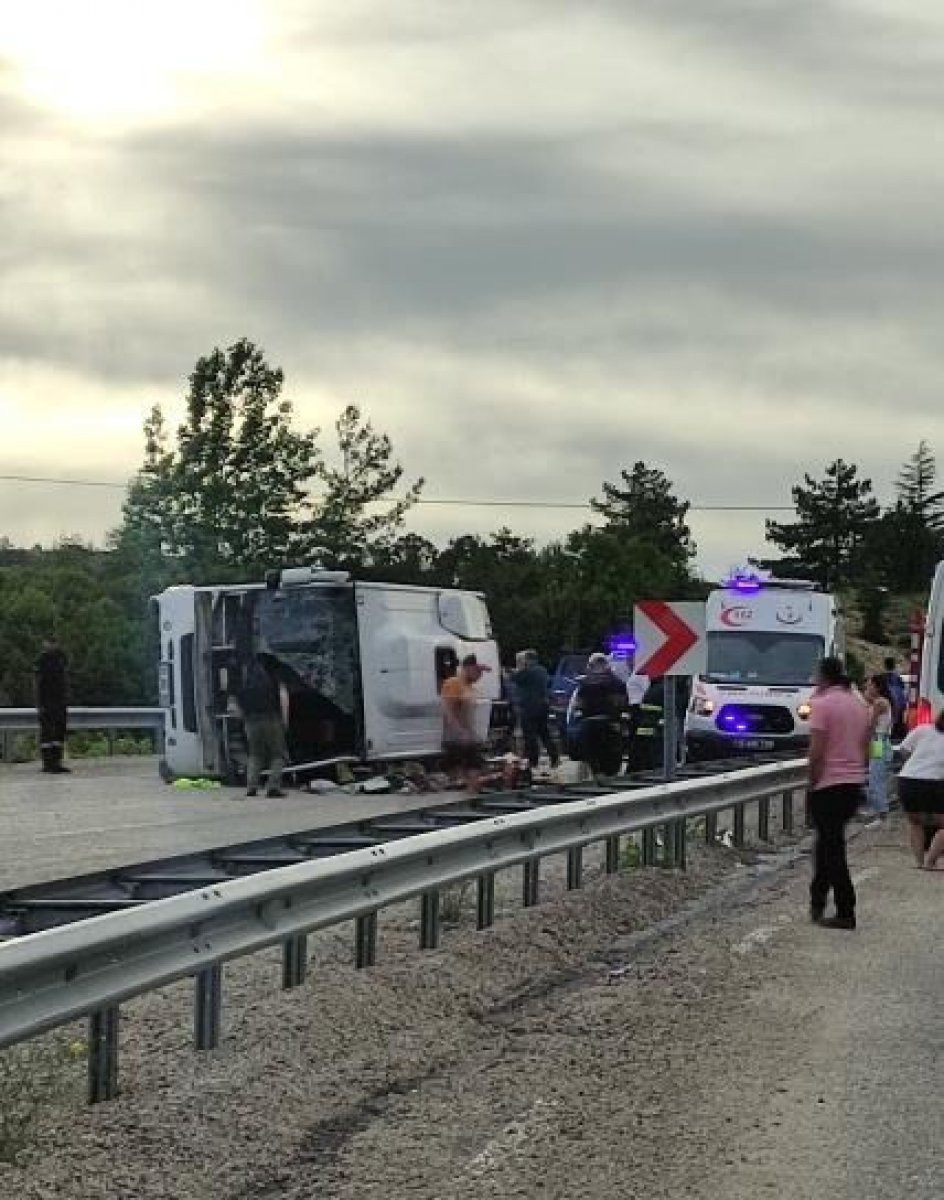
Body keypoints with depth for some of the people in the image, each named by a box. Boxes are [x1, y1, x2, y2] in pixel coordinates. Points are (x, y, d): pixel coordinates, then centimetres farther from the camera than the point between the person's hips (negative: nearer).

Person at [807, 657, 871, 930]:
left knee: (832, 846, -3)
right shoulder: (860, 705, 10)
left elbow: (816, 751, -17)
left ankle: (845, 913, -5)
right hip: (854, 783, 7)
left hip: (828, 784, -7)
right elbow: (865, 748, 14)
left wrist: (812, 782, -7)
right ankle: (817, 901, 27)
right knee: (829, 841, 20)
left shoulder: (823, 704, -12)